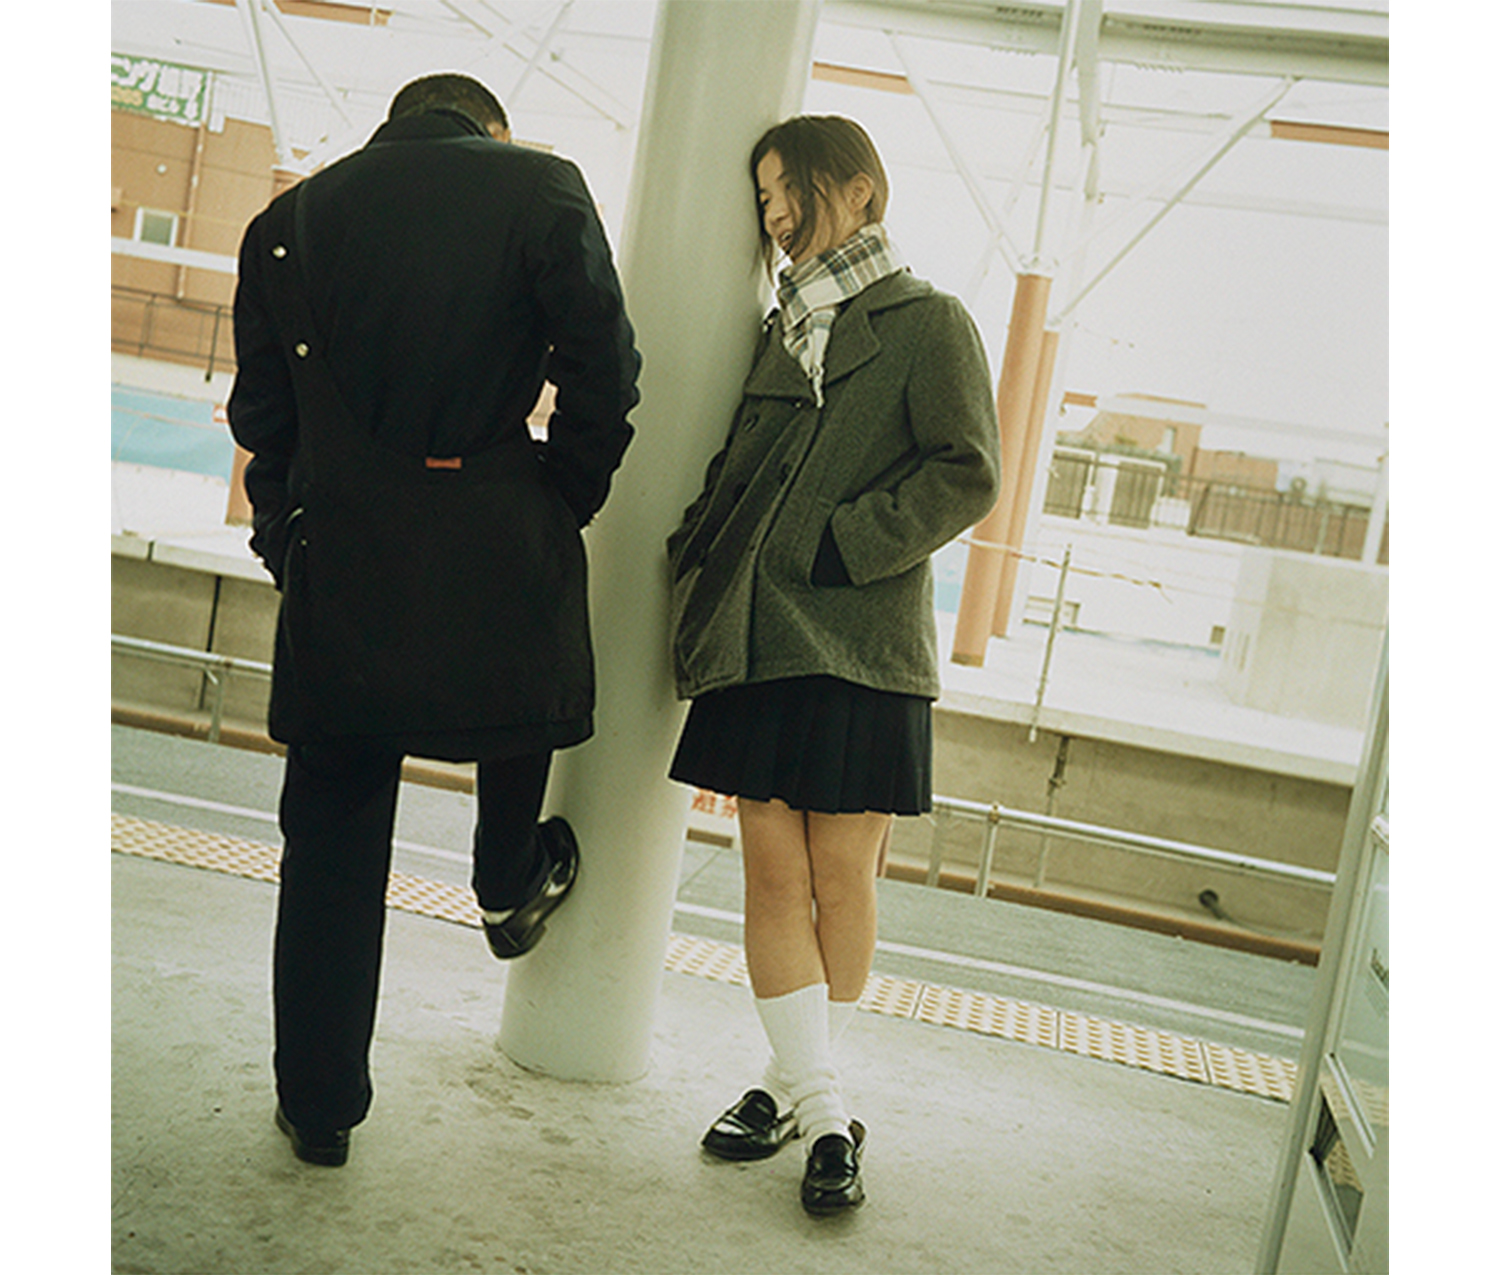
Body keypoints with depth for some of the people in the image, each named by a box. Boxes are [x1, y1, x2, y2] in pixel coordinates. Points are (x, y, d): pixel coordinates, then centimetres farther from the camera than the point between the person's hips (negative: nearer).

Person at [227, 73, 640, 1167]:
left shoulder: (291, 216, 12)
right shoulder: (539, 188, 0)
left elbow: (262, 412, 11)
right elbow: (604, 378, -7)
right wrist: (566, 501, 6)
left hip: (339, 560, 3)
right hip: (495, 538, -3)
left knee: (333, 842, 12)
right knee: (525, 661, 32)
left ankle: (320, 1104, 23)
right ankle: (511, 888, 49)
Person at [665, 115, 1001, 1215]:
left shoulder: (927, 322, 2)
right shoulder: (783, 330, 19)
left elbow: (967, 475, -7)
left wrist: (839, 547, -13)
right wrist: (705, 538, 5)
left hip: (861, 645, -5)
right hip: (758, 640, 5)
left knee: (842, 880, 2)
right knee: (774, 873, 2)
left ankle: (794, 1082, 18)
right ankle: (820, 1108, 11)